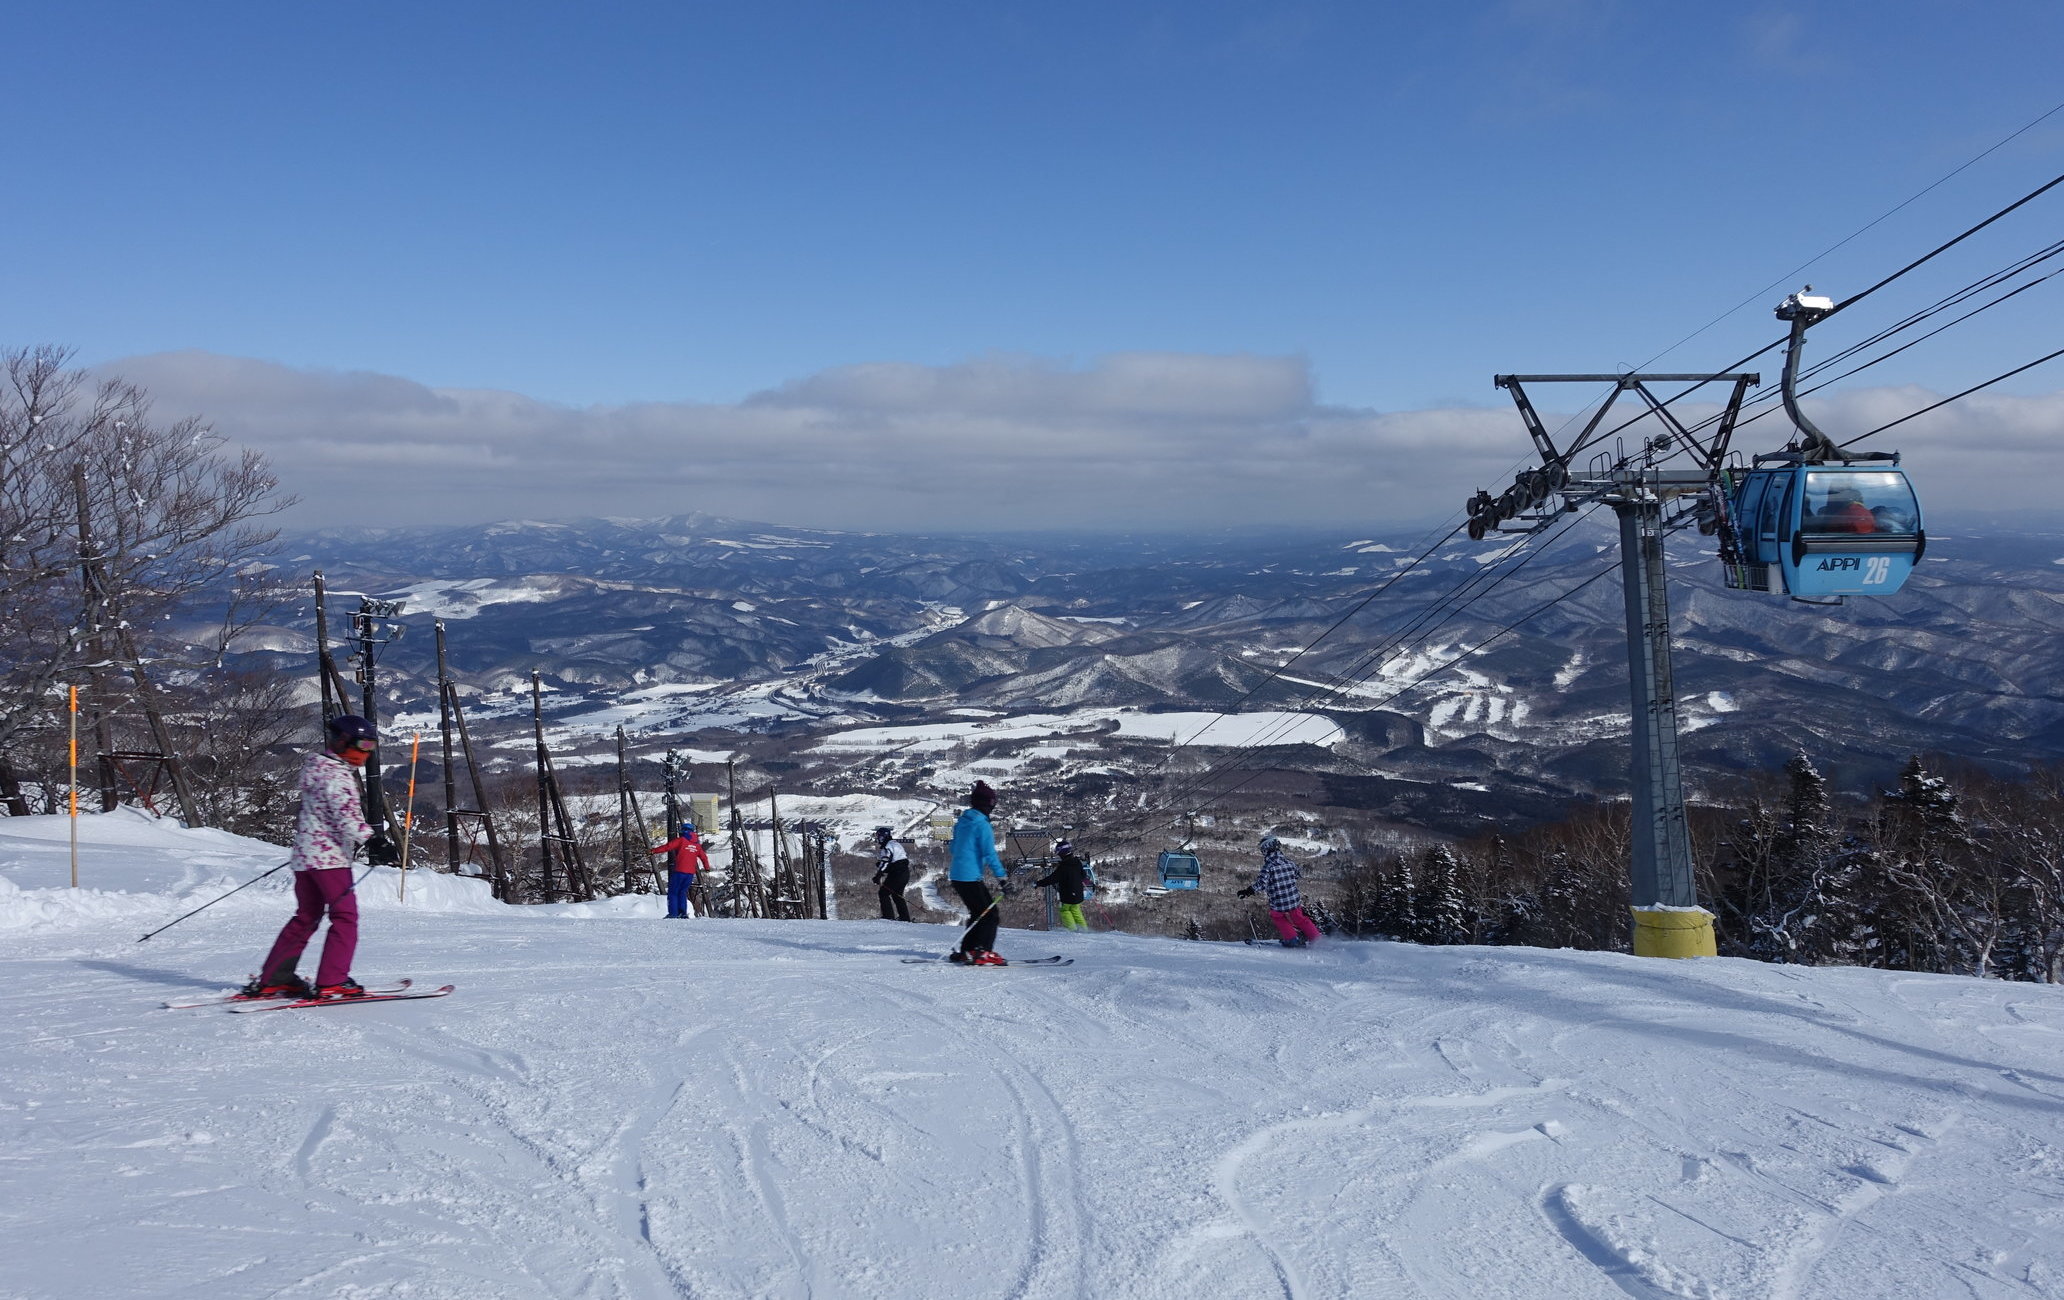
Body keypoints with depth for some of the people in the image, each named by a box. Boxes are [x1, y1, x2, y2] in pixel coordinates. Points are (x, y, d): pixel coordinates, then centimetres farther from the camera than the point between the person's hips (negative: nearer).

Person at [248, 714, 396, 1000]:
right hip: (329, 855, -10)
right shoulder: (334, 773, -14)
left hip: (305, 853, 10)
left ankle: (271, 980, 18)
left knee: (306, 917, 15)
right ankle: (331, 982, -8)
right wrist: (373, 841, -29)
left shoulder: (318, 765, 18)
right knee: (345, 915, -6)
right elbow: (346, 815, -24)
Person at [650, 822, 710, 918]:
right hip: (690, 872, 5)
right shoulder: (697, 844, 14)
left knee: (673, 892, 2)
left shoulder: (681, 840, -4)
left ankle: (673, 913, -5)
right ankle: (683, 913, 4)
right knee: (682, 892, 16)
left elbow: (668, 846, -12)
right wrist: (707, 867, 38)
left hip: (679, 871, -5)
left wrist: (654, 851, -8)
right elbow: (703, 856, 22)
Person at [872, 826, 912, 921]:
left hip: (896, 874, -10)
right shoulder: (896, 844, 21)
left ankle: (888, 916, -9)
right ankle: (905, 917, 20)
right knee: (897, 895, 19)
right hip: (905, 873, 10)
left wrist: (878, 875, -25)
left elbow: (885, 863, -23)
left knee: (884, 893, -4)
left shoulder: (887, 847, -12)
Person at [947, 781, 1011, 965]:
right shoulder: (982, 825, -14)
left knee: (979, 913, 18)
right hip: (970, 878, -9)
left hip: (956, 875, 9)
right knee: (990, 914, -5)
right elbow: (989, 853, -19)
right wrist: (1002, 877, -17)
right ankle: (982, 953, -15)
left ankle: (965, 951, 18)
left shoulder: (962, 822, 12)